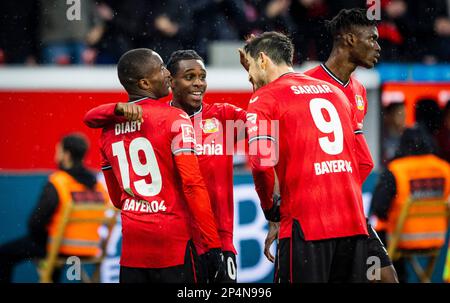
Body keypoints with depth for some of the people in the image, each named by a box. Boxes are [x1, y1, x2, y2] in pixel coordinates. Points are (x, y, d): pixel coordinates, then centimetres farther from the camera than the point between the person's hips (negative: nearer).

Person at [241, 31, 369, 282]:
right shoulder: (336, 92, 20)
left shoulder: (264, 99, 1)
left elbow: (262, 162, -13)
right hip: (354, 223, 6)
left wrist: (269, 207, 2)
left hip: (306, 224, -6)